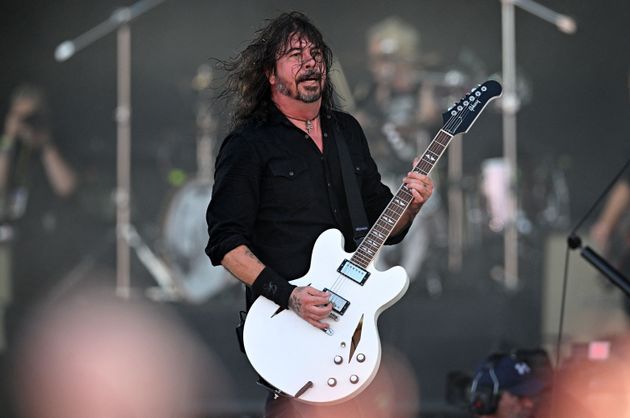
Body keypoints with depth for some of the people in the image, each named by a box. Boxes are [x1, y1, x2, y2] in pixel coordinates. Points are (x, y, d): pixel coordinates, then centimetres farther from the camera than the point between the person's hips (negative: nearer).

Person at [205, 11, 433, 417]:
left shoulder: (348, 131, 15)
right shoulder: (249, 145, -4)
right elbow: (226, 242, -10)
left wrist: (411, 204, -2)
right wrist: (288, 296, -20)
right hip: (287, 324, -6)